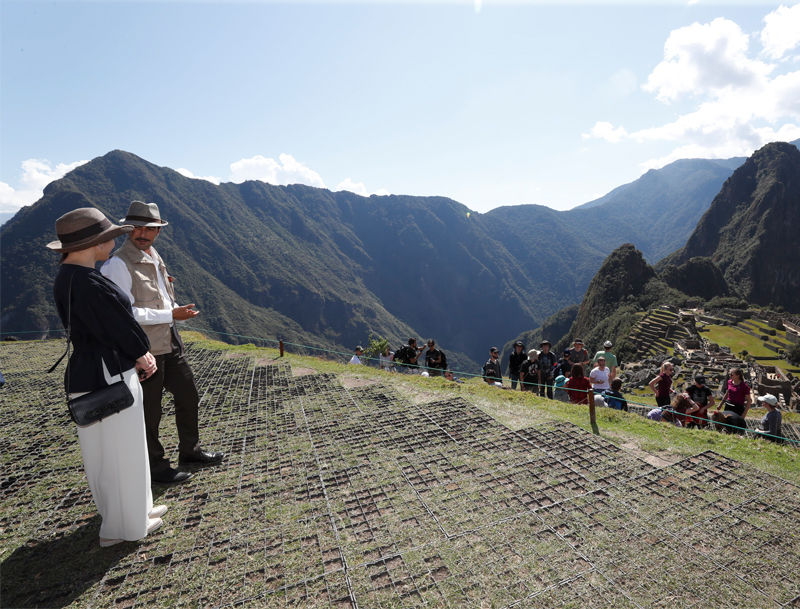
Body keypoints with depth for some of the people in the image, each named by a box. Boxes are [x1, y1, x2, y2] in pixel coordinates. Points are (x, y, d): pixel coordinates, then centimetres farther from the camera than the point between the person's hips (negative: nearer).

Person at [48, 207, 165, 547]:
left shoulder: (68, 278, 7)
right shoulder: (88, 285, -25)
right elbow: (121, 329, -17)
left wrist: (138, 356, 4)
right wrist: (143, 356, 3)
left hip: (89, 375, 10)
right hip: (108, 379, -10)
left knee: (107, 453, 22)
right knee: (122, 454, 8)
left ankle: (135, 509, 41)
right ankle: (124, 526, 27)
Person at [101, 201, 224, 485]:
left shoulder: (153, 256, 11)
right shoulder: (118, 264, -17)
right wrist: (171, 314, -22)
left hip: (170, 342, 9)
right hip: (144, 349, -9)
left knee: (188, 396, 18)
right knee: (149, 412, 7)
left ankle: (190, 451, 36)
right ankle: (156, 467, 26)